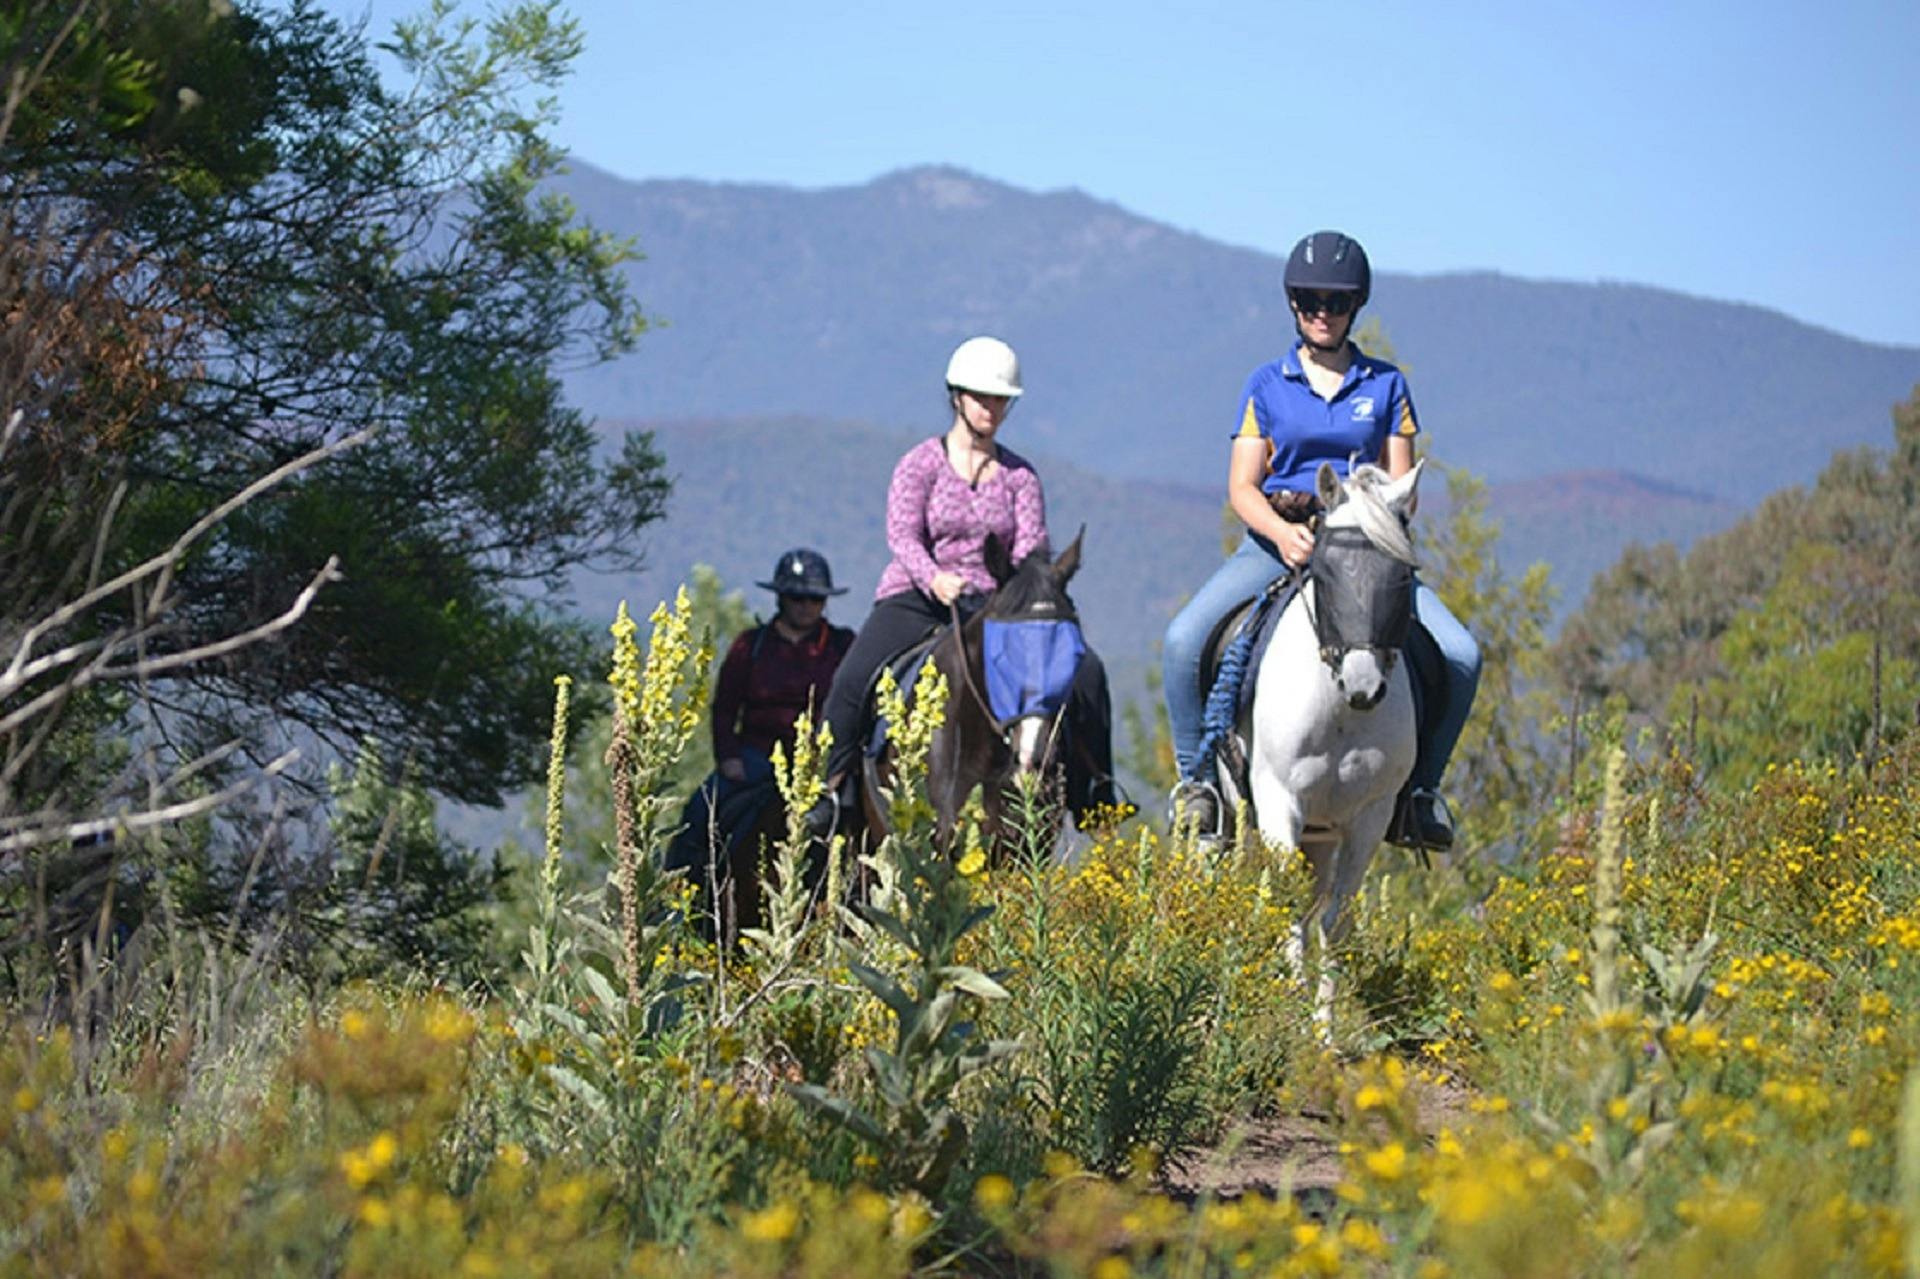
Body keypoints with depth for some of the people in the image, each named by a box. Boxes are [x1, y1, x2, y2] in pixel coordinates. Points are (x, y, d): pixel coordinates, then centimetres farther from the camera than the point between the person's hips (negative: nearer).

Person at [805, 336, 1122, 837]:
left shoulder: (1019, 475, 9)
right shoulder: (921, 464, 1)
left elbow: (1032, 543, -2)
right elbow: (902, 534, -12)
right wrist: (934, 578, -33)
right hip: (917, 600, -2)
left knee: (1085, 672, -15)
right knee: (852, 682, -27)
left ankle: (1090, 790, -1)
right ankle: (835, 791, -9)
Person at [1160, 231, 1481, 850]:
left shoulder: (1386, 386, 9)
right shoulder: (1266, 386, 7)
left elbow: (1401, 488, 7)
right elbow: (1242, 486, 1)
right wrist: (1282, 532, -20)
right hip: (1277, 542, -1)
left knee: (1459, 655, -18)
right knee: (1183, 643, -25)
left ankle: (1418, 787, 1)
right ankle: (1196, 778, -7)